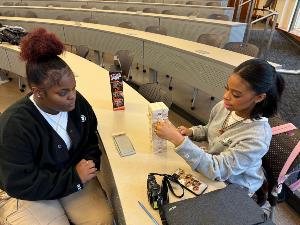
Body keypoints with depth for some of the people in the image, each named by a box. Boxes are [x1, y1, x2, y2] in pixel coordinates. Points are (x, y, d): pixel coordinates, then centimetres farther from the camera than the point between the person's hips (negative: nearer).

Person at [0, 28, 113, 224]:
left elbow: (91, 140, 4)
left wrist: (91, 162, -15)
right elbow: (20, 184, -24)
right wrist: (74, 178, -27)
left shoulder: (78, 102, -12)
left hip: (76, 176, 4)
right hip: (28, 193, -3)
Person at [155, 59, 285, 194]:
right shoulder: (224, 106, -13)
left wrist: (177, 138, -40)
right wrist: (191, 132, -13)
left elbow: (216, 170, -34)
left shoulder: (258, 137, -32)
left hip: (234, 189, -5)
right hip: (209, 163, 5)